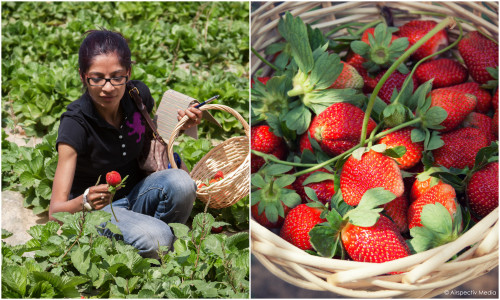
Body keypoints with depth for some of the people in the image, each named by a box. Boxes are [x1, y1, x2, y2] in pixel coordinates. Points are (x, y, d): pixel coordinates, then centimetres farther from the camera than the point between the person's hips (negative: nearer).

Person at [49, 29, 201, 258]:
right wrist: (85, 201, -50)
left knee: (180, 181, -27)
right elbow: (55, 212, -28)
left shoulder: (139, 95, -11)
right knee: (154, 239, -33)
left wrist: (179, 125, -6)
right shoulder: (75, 123, -24)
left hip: (135, 195, 5)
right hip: (96, 210, -5)